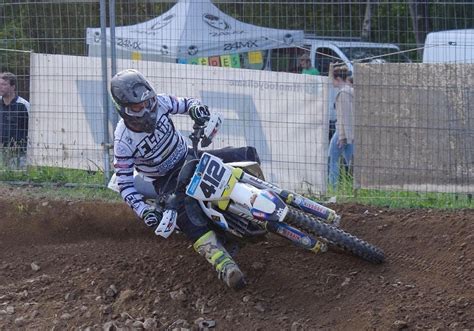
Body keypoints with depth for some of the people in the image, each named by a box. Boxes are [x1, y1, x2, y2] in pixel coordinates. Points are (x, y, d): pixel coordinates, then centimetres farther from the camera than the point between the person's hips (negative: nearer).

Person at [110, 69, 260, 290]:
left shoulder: (158, 103, -14)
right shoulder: (124, 142, -24)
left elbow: (186, 104, 2)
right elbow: (124, 183, -19)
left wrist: (195, 107, -24)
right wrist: (144, 211, -33)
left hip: (187, 157, 5)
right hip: (166, 179, -5)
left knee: (247, 155, -7)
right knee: (184, 212, -36)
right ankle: (224, 264, -51)